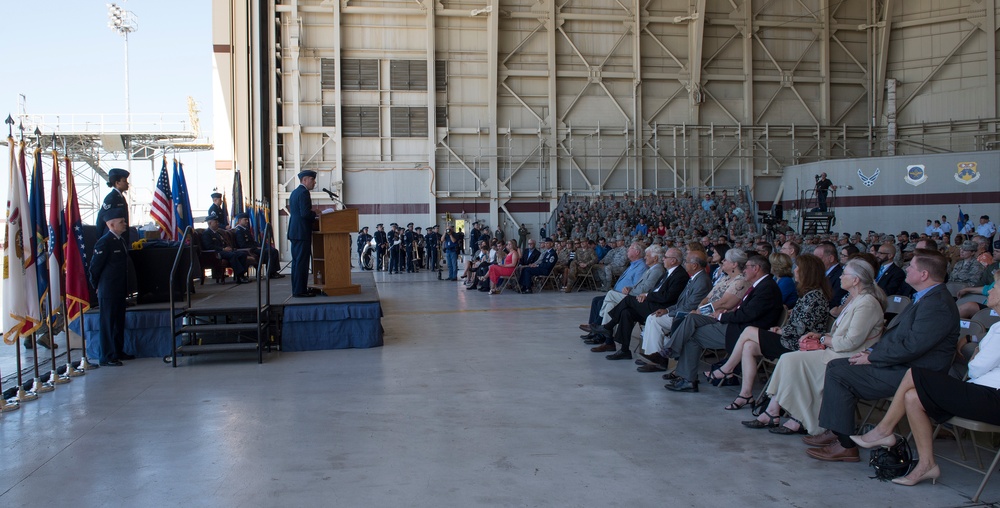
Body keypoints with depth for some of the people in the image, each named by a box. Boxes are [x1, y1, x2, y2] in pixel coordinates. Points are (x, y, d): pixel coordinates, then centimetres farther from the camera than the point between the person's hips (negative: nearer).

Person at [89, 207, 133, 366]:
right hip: (108, 292, -9)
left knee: (119, 322, 16)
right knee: (108, 323, -1)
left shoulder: (121, 240, 11)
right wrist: (97, 286, -3)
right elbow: (94, 267, -14)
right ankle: (107, 357, 5)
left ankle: (118, 352, 26)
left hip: (119, 291, 9)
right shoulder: (104, 242, -16)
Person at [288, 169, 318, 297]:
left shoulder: (294, 192, 18)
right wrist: (316, 215, -6)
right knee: (302, 262, -8)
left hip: (294, 232, 10)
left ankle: (296, 289, 16)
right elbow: (305, 213, -22)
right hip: (302, 232, -10)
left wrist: (313, 216, 14)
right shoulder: (304, 192, -13)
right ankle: (300, 290, -6)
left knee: (297, 261, 12)